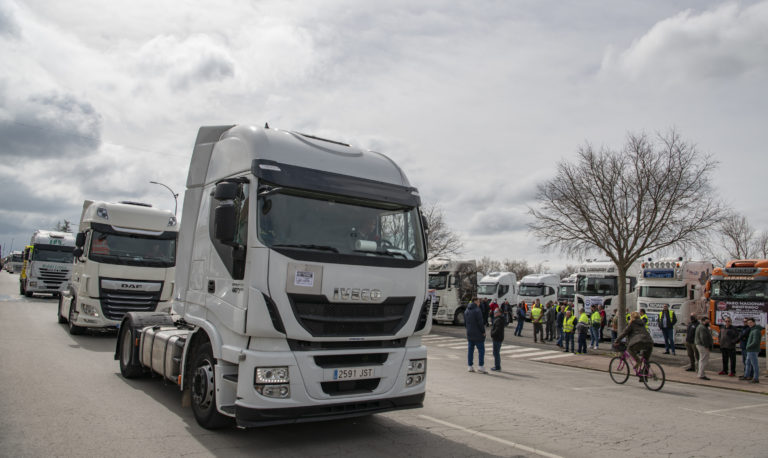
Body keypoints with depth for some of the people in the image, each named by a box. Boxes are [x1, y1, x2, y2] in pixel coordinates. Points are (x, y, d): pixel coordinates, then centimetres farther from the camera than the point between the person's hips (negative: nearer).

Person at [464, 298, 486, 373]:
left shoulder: (466, 311, 9)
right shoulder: (477, 310, -15)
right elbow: (480, 323, -18)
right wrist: (483, 332, -7)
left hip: (469, 334, 7)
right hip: (478, 334, -7)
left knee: (470, 350, 9)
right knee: (481, 350, 1)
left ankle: (470, 366, 11)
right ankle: (481, 367, -1)